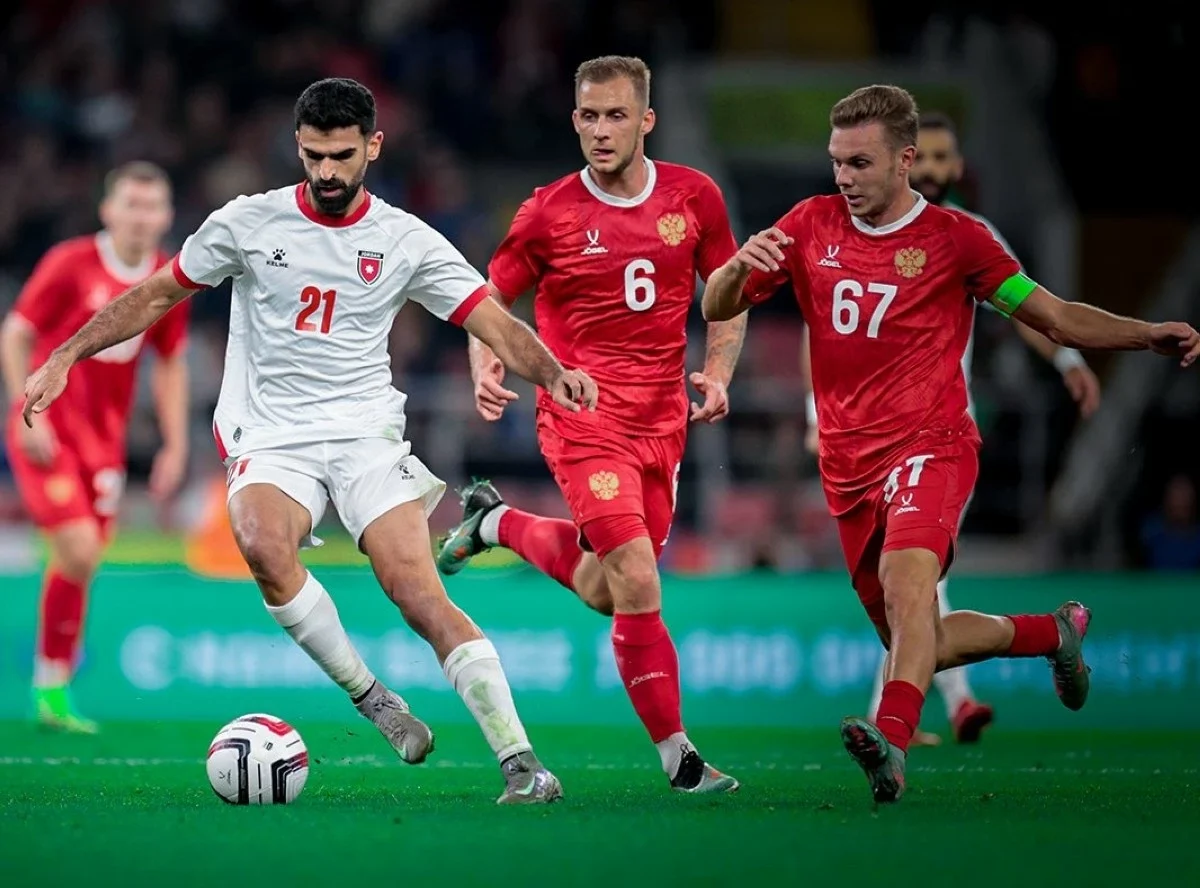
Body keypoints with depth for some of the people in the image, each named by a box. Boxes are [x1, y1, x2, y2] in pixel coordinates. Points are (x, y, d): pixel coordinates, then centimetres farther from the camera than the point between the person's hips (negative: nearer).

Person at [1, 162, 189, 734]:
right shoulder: (70, 264, -11)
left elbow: (170, 365, 16)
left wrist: (175, 445, 10)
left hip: (103, 440, 5)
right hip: (48, 434, -5)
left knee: (81, 564, 5)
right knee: (77, 551, -17)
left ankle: (53, 694, 16)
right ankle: (50, 680, -2)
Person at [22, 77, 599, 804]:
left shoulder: (408, 242, 2)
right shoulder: (247, 224, 2)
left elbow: (498, 326, -2)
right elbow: (158, 296, 13)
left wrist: (552, 372, -22)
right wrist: (64, 358, 9)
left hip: (366, 437, 0)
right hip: (271, 441, 0)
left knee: (421, 598, -18)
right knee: (262, 545, -34)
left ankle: (521, 763, -18)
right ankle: (369, 698, -18)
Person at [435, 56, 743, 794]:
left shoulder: (695, 197, 1)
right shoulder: (549, 213, -6)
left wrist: (717, 374, -3)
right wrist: (486, 366, -15)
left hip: (663, 420, 4)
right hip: (582, 414, -4)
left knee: (602, 591, 12)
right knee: (636, 583, -17)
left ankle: (498, 524, 39)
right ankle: (677, 753, -5)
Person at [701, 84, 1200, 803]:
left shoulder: (955, 238, -1)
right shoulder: (811, 226, 8)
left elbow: (1057, 319, 5)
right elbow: (718, 308, 10)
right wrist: (738, 267, -14)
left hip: (928, 445, -5)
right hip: (848, 467, 5)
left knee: (906, 574, -35)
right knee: (915, 644, 10)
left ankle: (894, 739, -51)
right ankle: (1055, 632, 35)